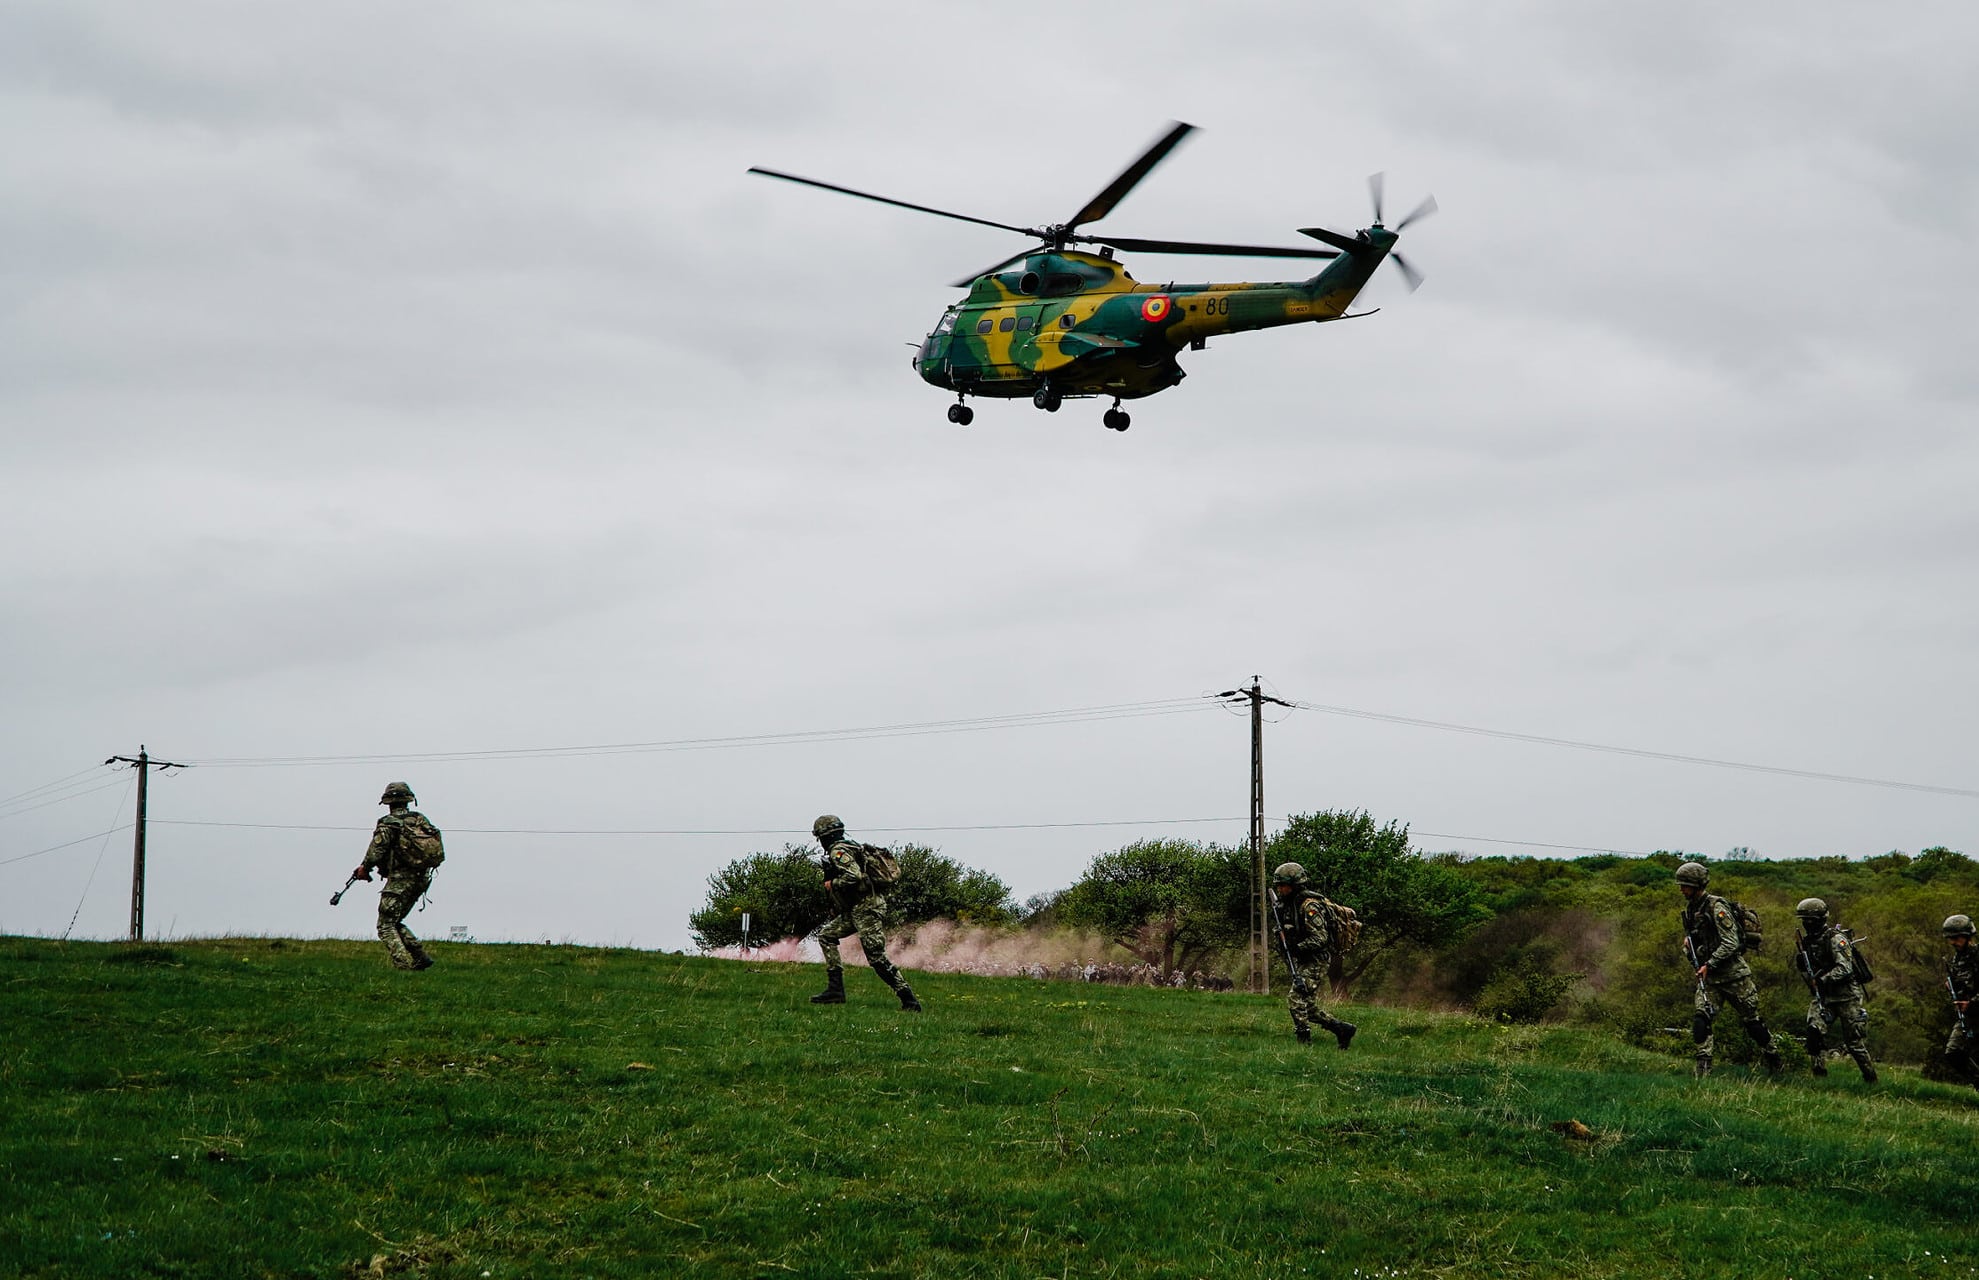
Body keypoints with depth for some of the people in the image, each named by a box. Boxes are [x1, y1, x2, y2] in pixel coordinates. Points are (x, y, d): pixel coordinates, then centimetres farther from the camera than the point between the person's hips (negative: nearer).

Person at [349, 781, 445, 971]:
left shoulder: (388, 823, -8)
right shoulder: (421, 820, 10)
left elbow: (376, 852, -13)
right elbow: (437, 850, 11)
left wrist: (364, 868, 4)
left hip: (400, 880, -7)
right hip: (422, 879, 7)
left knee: (386, 926, -2)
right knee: (395, 923, 19)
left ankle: (403, 965, -15)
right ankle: (420, 957, 8)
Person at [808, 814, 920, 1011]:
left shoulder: (838, 851, -11)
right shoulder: (849, 848, 19)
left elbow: (854, 876, -26)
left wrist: (832, 883, -11)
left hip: (866, 909, -10)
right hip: (856, 909, 10)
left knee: (877, 957, -12)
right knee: (826, 935, 13)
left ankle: (909, 1000, -11)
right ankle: (835, 988, 8)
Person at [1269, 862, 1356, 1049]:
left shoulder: (1309, 906, -17)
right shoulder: (1290, 904, 12)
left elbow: (1320, 937, -22)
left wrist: (1298, 948, -28)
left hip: (1315, 960, -10)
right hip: (1305, 961, 10)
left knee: (1296, 1000, -16)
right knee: (1309, 1007, 11)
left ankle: (1305, 1045, -14)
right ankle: (1343, 1029, 19)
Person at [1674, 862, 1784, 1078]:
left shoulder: (1716, 906, -16)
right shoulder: (1690, 909, 9)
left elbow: (1730, 943, -20)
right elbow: (1690, 938, 23)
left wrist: (1709, 965, -23)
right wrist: (1688, 944, -1)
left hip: (1733, 972, -6)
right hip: (1707, 975, 6)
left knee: (1752, 1019, 4)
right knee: (1700, 1017, -14)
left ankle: (1774, 1061, 22)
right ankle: (1703, 1066, -17)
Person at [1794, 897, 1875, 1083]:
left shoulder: (1835, 939, -15)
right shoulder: (1808, 941, 9)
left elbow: (1844, 968, -25)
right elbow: (1808, 973, 18)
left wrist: (1823, 979, -33)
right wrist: (1802, 965, -4)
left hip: (1846, 996, -6)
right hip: (1824, 997, 6)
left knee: (1853, 1040, 0)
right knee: (1814, 1029, -19)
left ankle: (1870, 1079, 17)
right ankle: (1820, 1072, -16)